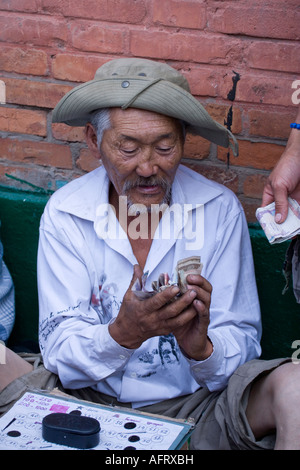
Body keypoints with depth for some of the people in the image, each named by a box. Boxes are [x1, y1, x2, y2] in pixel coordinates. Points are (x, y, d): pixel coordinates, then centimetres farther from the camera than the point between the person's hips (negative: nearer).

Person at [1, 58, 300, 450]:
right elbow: (60, 351, -11)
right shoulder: (64, 213, -7)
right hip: (89, 400, 1)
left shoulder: (220, 210, -7)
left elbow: (242, 345, -6)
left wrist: (201, 348, -30)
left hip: (193, 404, 0)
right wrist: (122, 334, -32)